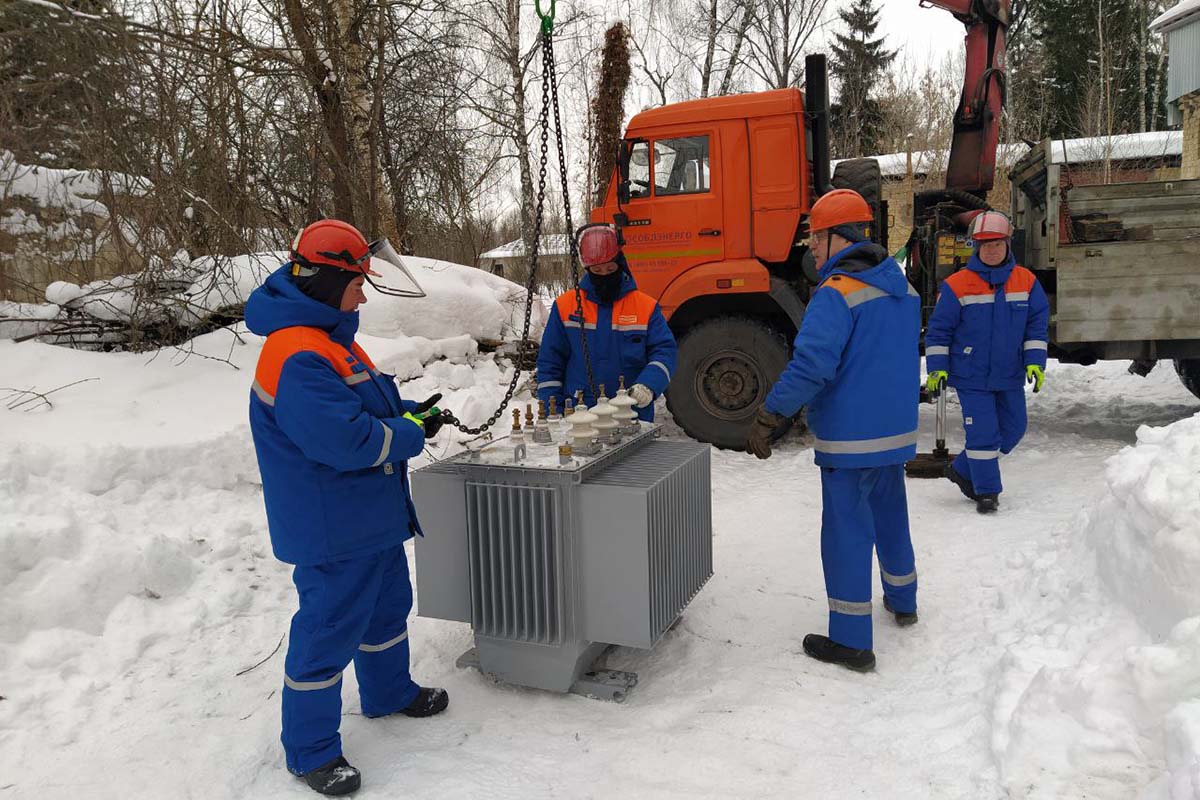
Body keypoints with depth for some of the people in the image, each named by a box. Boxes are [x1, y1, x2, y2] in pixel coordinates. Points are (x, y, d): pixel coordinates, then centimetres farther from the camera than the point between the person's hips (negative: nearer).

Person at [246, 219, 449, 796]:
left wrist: (406, 413, 3)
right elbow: (345, 439, -31)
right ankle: (310, 749, 20)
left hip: (372, 517, 11)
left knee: (387, 605, 24)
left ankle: (390, 692, 45)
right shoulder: (297, 356, -25)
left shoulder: (332, 340, 10)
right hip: (333, 528, -11)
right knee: (329, 629, 2)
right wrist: (413, 434, -16)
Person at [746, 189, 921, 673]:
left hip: (849, 440, -8)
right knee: (890, 517, 24)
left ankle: (851, 641, 7)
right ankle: (902, 601, 43)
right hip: (897, 432, 8)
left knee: (847, 531, 0)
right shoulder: (904, 290, 9)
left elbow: (810, 366, -28)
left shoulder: (836, 293, -19)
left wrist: (768, 419, -23)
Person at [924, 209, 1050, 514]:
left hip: (1010, 376, 5)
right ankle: (986, 491, 11)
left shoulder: (1027, 282, 2)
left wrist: (1034, 362, -2)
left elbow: (1037, 324, 7)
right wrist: (937, 367, -8)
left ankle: (963, 470, 30)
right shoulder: (957, 285, -8)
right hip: (972, 376, -5)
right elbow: (938, 329, -3)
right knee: (983, 432, -5)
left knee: (1013, 429, 13)